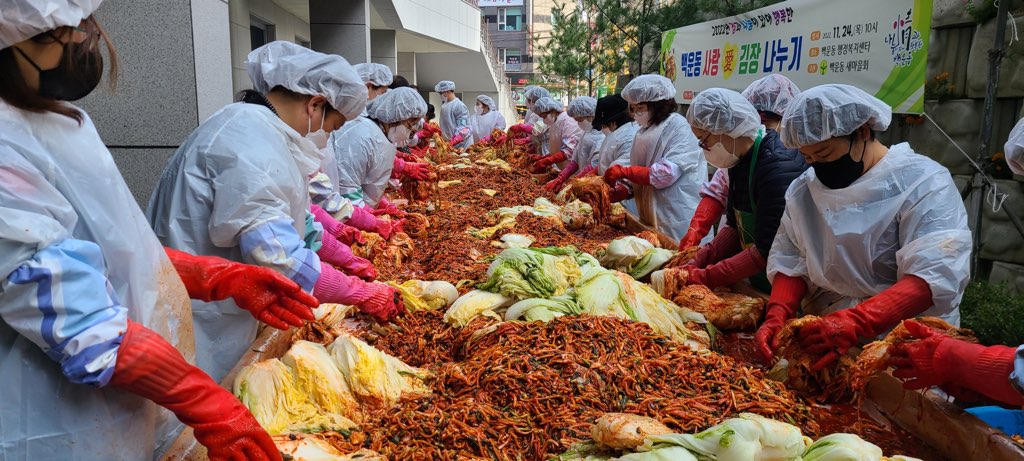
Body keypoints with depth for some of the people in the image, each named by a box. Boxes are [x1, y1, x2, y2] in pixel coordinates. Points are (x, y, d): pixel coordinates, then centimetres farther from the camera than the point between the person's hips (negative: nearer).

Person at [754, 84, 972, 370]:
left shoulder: (923, 183, -9)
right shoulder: (803, 189, 8)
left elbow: (933, 276, -20)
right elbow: (790, 261, 5)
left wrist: (854, 323, -32)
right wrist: (778, 316, -14)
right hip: (821, 340, 4)